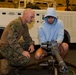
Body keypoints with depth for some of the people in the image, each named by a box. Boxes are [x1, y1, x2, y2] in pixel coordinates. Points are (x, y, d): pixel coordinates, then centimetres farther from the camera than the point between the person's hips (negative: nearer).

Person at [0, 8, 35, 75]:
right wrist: (22, 51, -31)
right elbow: (11, 40, -30)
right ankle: (7, 62, -4)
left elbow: (27, 37, 15)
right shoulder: (16, 23, -22)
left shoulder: (24, 26, 8)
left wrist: (31, 44, -7)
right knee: (26, 59, -23)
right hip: (6, 48, -10)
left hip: (13, 46, 10)